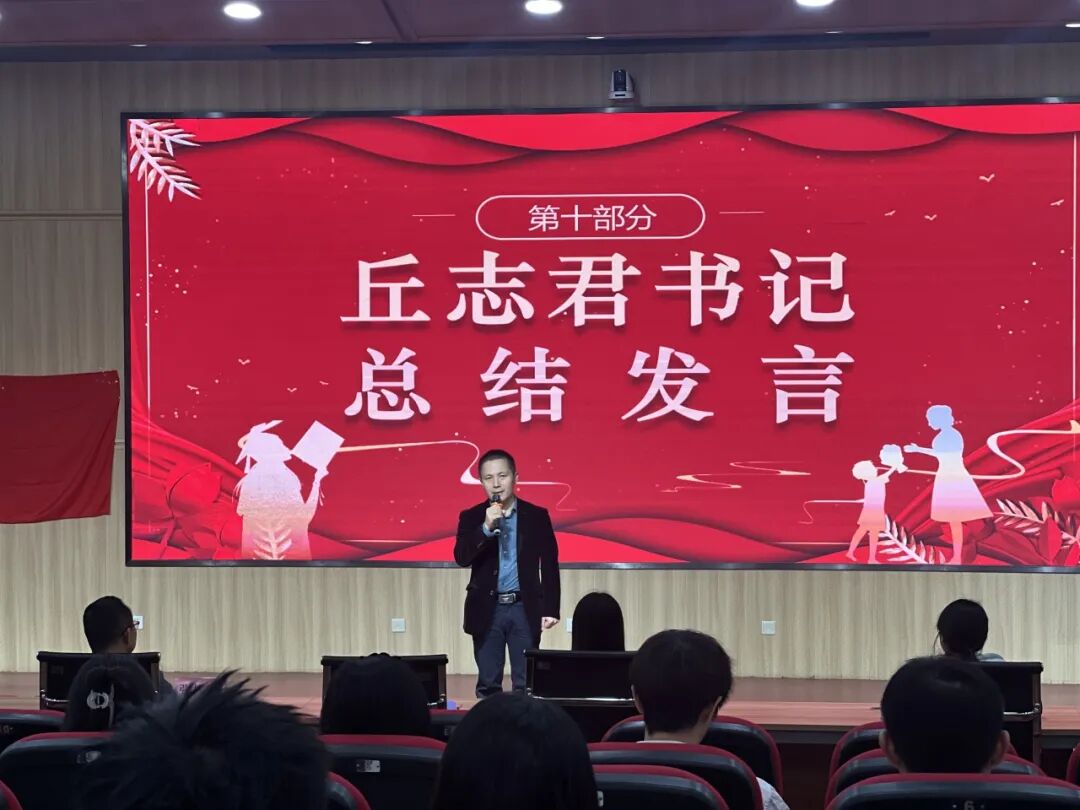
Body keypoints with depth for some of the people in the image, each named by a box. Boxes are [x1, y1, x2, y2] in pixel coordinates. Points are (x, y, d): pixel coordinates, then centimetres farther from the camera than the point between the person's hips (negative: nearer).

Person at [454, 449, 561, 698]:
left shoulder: (537, 516, 2)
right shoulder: (471, 517, 4)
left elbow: (549, 566, 3)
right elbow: (461, 558, -10)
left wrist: (551, 609, -2)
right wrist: (486, 527, -21)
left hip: (525, 609, -1)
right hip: (487, 610, 1)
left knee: (526, 684, 1)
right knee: (488, 683, 5)